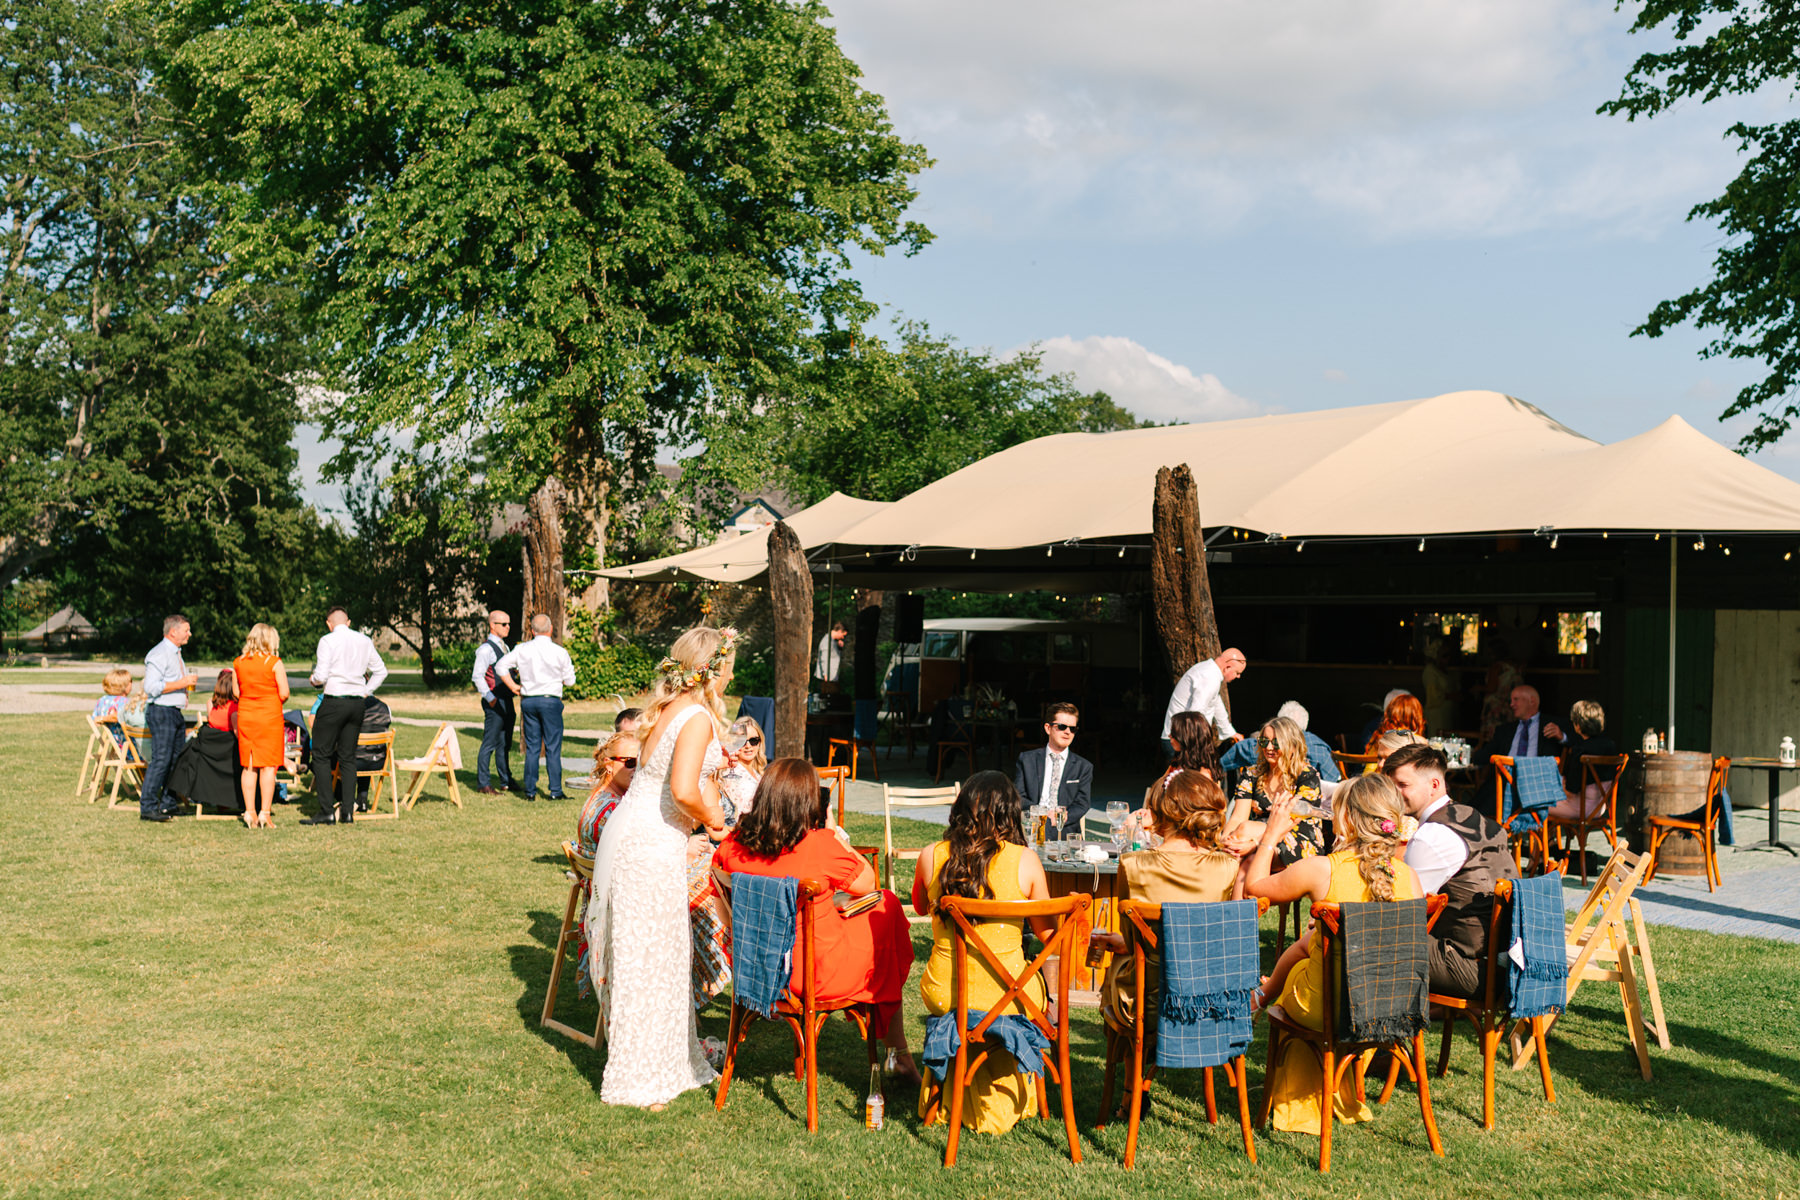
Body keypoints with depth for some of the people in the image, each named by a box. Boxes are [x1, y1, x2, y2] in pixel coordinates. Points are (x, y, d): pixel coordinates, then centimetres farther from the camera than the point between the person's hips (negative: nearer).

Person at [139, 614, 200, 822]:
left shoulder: (176, 654, 19)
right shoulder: (158, 654, -13)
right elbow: (151, 687, -21)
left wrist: (189, 683, 12)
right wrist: (181, 683, -19)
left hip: (175, 713, 10)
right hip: (161, 712, -10)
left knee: (177, 758, 11)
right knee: (161, 759, -12)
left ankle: (168, 804, 18)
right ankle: (147, 807, -8)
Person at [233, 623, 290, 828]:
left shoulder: (238, 662, 4)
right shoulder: (274, 663, -9)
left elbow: (236, 692, 7)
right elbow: (284, 694, -10)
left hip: (245, 716, 4)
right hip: (270, 717, -4)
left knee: (248, 766, 8)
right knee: (268, 765, 0)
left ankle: (250, 811, 8)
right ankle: (265, 813, -2)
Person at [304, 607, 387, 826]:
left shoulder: (327, 641, -7)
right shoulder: (364, 641, 9)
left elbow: (321, 676, -13)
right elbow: (381, 671, 13)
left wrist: (314, 680, 8)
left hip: (334, 701, -5)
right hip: (357, 702, 5)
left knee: (321, 755, 1)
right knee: (348, 757, 10)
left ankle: (326, 812, -4)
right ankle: (348, 810, 6)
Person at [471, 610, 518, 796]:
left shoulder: (504, 647, 17)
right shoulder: (486, 649, -11)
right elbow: (477, 676, -15)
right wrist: (490, 698, -19)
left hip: (507, 701, 9)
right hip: (494, 703, -9)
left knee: (505, 743, 15)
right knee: (489, 743, -5)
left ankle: (506, 780, 23)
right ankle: (483, 783, 0)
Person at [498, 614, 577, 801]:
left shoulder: (522, 649, 1)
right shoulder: (559, 652, -6)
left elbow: (500, 666, 4)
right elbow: (570, 681, 0)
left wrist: (513, 686, 9)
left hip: (528, 700, 3)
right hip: (551, 700, -3)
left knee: (532, 747, 9)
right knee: (553, 747, 2)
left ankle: (530, 790, 9)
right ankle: (555, 790, 1)